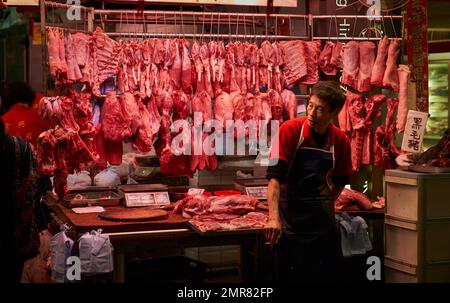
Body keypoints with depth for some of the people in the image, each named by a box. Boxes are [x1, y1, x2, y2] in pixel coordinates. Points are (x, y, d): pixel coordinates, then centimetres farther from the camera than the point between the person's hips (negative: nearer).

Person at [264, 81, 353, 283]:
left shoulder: (340, 141, 1)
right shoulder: (290, 130, -12)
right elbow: (274, 175, -21)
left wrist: (327, 204, 7)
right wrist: (274, 217, -31)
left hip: (323, 221, 4)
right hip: (290, 220, -4)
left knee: (329, 274, 10)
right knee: (290, 276, 3)